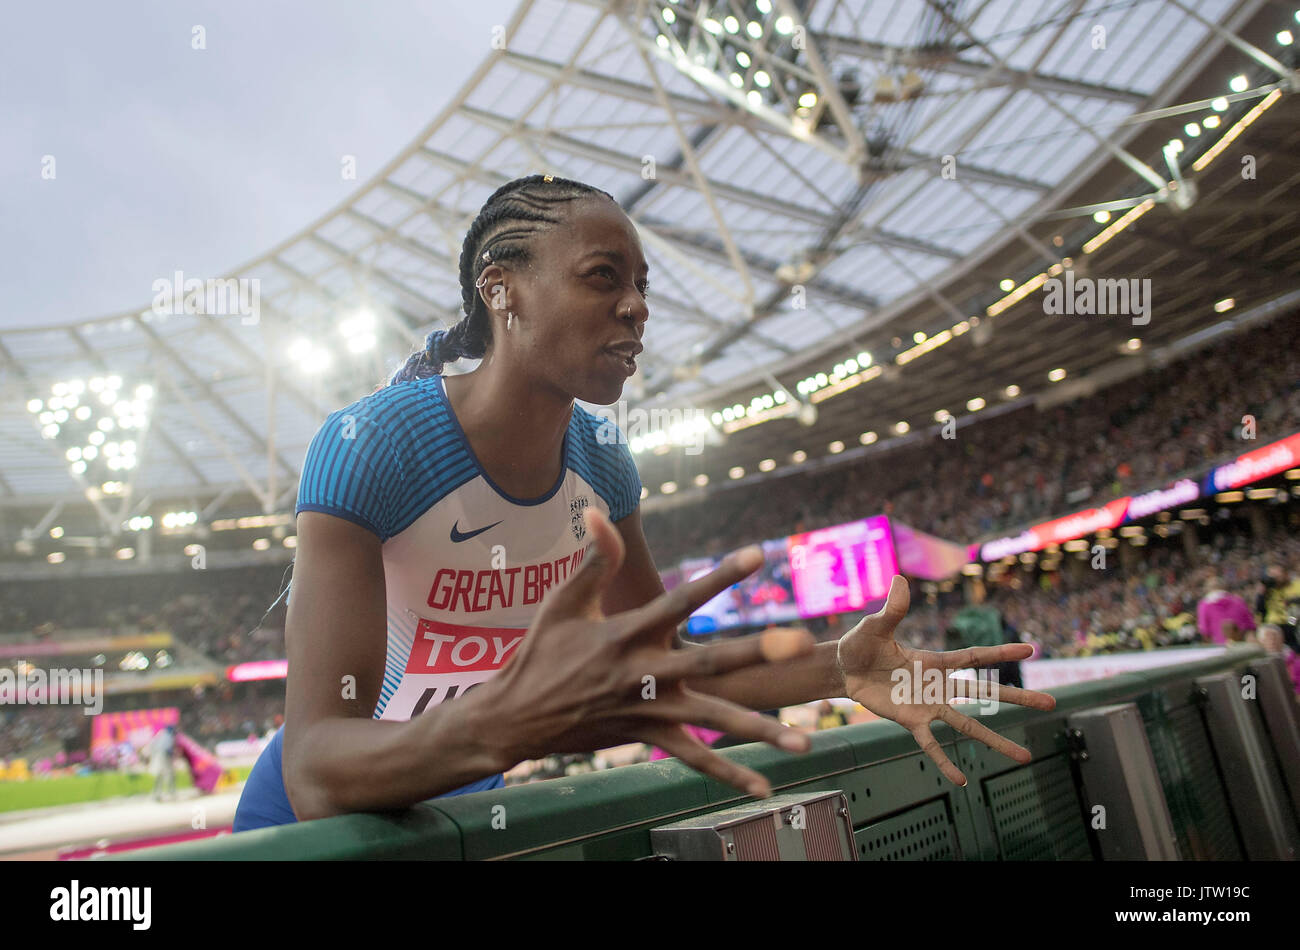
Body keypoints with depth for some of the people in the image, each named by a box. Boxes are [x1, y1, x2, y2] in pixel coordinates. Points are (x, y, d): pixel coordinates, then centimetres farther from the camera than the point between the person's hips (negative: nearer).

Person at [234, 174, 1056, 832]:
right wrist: (506, 720, -52)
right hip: (312, 822, -3)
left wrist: (838, 668, -15)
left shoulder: (602, 462, -9)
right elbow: (315, 776, -33)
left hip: (458, 803, 4)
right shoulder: (369, 445, -27)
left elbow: (665, 661, -1)